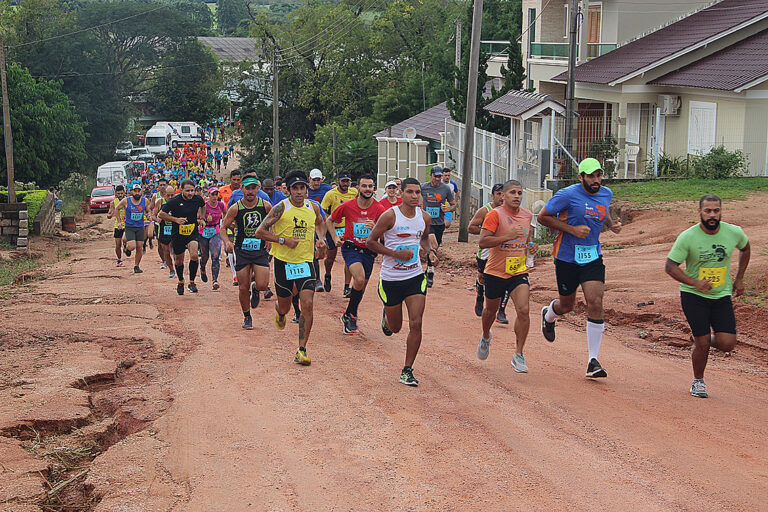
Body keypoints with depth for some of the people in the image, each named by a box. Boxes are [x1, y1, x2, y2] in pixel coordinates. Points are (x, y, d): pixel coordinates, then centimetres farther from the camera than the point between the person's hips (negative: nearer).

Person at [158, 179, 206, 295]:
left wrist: (201, 218, 14)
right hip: (178, 234, 0)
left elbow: (203, 206, 21)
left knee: (194, 255, -24)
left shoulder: (198, 199, -4)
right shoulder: (174, 201, -14)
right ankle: (180, 282, 40)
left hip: (193, 233, 1)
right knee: (179, 261, 13)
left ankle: (192, 282, -8)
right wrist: (176, 219, -15)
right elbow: (161, 214, -6)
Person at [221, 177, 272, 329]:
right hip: (241, 250, 0)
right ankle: (247, 317, 24)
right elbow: (223, 228, 1)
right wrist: (227, 242, -18)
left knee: (262, 285, -14)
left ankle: (255, 290, 25)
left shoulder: (266, 206, -5)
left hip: (260, 249, 0)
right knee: (243, 288, 2)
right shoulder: (235, 208, -7)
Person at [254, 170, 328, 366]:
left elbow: (320, 223, 26)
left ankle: (301, 350, -7)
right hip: (284, 262, -2)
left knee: (307, 304, -13)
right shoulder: (281, 208, -11)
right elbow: (260, 232, -10)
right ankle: (279, 313, 51)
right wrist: (283, 240, -18)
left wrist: (320, 238, 7)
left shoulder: (313, 208, 2)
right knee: (284, 307, 10)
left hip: (306, 261, 2)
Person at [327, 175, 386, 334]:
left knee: (361, 285, 11)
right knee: (360, 279, -25)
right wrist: (335, 237, -4)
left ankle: (349, 315, 35)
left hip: (368, 251, 3)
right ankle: (351, 315, -7)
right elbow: (329, 220, 9)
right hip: (350, 248, -3)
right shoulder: (347, 206, -8)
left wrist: (375, 228, -27)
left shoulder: (379, 209, -8)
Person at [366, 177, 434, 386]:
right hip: (391, 279, -2)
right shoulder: (390, 216, -13)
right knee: (395, 327, 12)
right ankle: (386, 315, 50)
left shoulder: (424, 217, 2)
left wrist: (430, 250, 1)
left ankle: (407, 371, -1)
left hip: (415, 277, 3)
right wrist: (396, 254, -18)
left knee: (416, 323, -12)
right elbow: (370, 241, -9)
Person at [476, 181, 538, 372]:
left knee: (523, 310, -16)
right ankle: (486, 337, 51)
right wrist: (508, 237, -29)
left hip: (519, 271, 3)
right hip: (495, 271, -2)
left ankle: (518, 355, -6)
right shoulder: (495, 214, -13)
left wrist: (531, 245, 5)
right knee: (491, 310, 18)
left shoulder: (527, 215, 5)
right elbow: (482, 242, -21)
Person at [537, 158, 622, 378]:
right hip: (567, 258, -3)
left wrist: (611, 224, 3)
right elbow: (543, 216, -9)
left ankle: (593, 360, -6)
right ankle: (548, 315, 51)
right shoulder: (568, 195, -14)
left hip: (593, 257, 3)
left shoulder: (606, 194, 4)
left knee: (595, 304, -12)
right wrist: (572, 229, -18)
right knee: (566, 305, 11)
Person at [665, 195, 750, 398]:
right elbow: (670, 266, -13)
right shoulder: (687, 237, -15)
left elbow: (745, 248, 18)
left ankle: (709, 339, 28)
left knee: (727, 344, -8)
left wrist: (739, 279, 15)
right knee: (702, 343, -6)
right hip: (693, 296, -3)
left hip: (722, 296, 3)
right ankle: (698, 382, 20)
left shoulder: (734, 233, -5)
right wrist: (695, 283, -26)